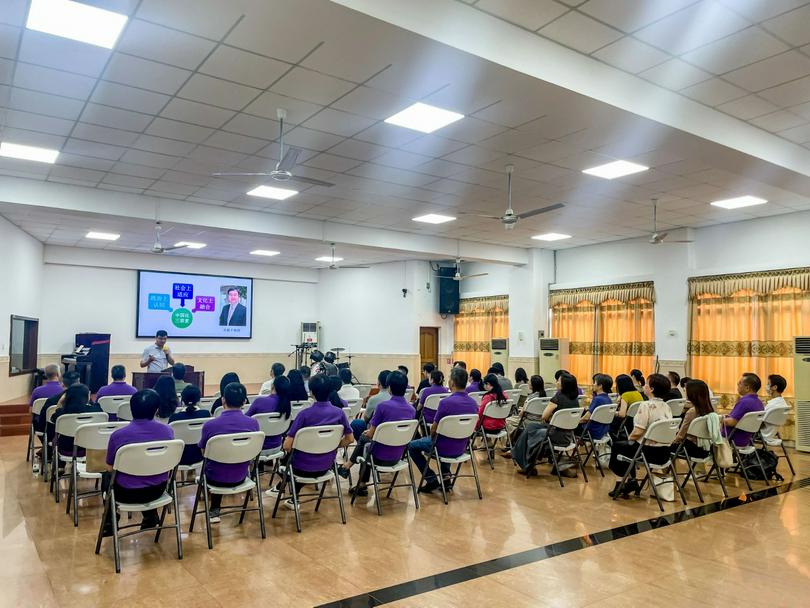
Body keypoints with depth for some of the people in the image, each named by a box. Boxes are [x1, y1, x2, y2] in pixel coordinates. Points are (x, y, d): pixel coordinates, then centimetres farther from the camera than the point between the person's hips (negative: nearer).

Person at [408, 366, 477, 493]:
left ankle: (431, 479, 10)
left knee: (412, 446, 17)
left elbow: (434, 429, -14)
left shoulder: (446, 402, -25)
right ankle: (446, 473, 24)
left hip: (445, 449, -6)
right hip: (461, 448, 6)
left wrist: (432, 437, 10)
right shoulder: (473, 403, -4)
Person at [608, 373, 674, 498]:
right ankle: (631, 481, 28)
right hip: (665, 453, 7)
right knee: (629, 447, 30)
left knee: (616, 446, 18)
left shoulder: (646, 406, -18)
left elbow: (638, 432, -21)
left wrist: (630, 438, 2)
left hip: (650, 451, -7)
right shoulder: (666, 406, 5)